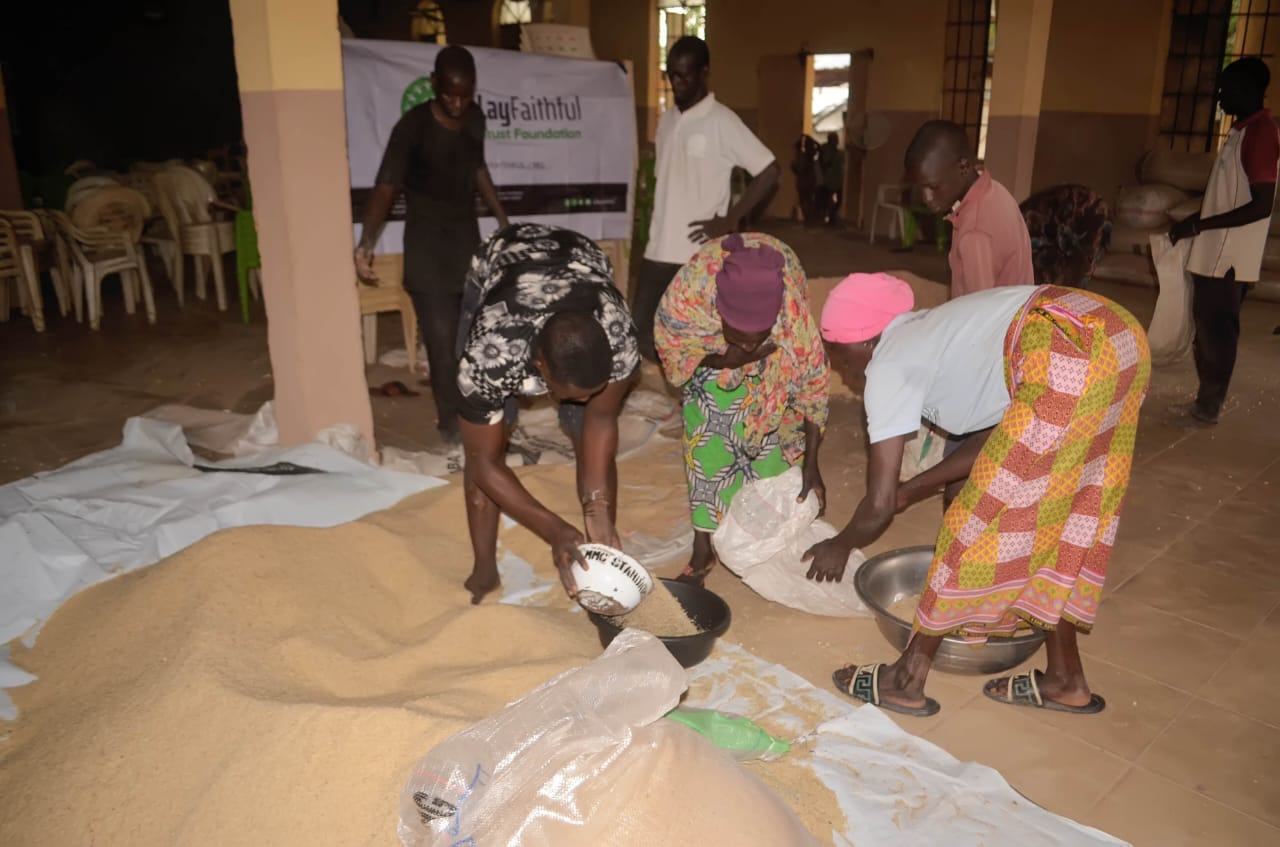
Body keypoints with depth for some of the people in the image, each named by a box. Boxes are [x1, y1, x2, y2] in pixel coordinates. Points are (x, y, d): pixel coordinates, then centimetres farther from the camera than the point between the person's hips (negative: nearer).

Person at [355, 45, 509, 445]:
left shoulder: (475, 118, 0)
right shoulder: (412, 127, -17)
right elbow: (386, 187, -22)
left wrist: (503, 219, 18)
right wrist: (366, 243, -36)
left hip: (467, 237, 5)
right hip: (427, 243, -5)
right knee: (443, 340, -8)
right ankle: (452, 423, 6)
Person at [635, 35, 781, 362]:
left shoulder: (722, 121, -7)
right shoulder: (667, 120, 13)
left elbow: (769, 171, -9)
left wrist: (729, 221, -11)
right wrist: (653, 230, 13)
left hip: (699, 256, -7)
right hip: (658, 250, 7)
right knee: (643, 335, 7)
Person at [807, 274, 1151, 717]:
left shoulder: (887, 367, 3)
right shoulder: (930, 335, 26)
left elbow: (879, 506, 2)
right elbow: (996, 436, 30)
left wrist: (840, 545, 22)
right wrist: (911, 490, 36)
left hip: (1069, 356, -9)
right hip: (1120, 335, 9)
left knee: (982, 519, 3)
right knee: (1058, 512, 20)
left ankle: (908, 679, 17)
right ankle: (1065, 679, 33)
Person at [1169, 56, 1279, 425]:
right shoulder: (1243, 131, 14)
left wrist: (1199, 225, -20)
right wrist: (1194, 220, 17)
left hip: (1229, 257, -9)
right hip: (1214, 254, 9)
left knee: (1216, 329, -2)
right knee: (1207, 326, 14)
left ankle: (1209, 405, 8)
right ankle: (1206, 398, 24)